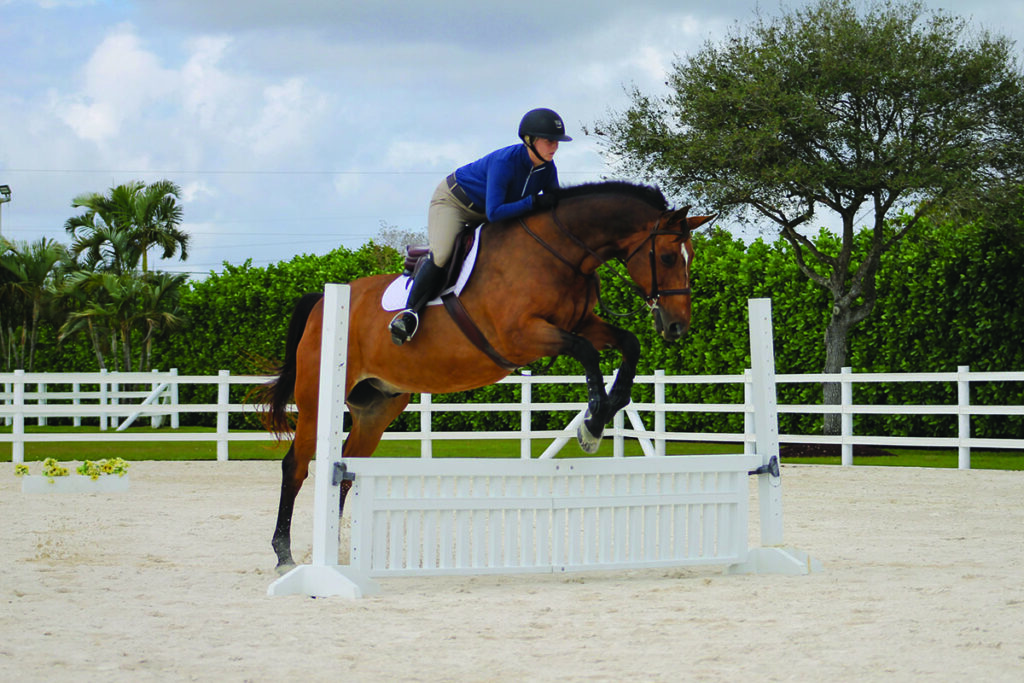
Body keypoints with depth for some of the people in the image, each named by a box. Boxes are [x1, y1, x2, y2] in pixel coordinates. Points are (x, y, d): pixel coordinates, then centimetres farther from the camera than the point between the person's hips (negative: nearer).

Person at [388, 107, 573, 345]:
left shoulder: (547, 168, -14)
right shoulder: (504, 162, -35)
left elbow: (554, 204, -1)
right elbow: (494, 212, -38)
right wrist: (533, 202, -41)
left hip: (483, 215, 8)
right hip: (453, 201, -8)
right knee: (441, 254, -27)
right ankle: (411, 311, -17)